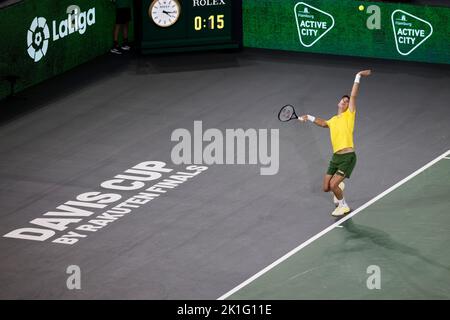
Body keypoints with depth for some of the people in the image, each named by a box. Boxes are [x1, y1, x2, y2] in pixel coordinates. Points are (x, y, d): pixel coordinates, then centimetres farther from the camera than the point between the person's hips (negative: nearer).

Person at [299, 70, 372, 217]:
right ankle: (340, 186, 42)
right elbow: (323, 123, 42)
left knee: (333, 185, -14)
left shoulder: (349, 115, 2)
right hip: (336, 157, 6)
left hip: (348, 157, -6)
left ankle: (343, 206, 12)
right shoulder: (333, 120, 18)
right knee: (326, 188, 7)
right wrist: (309, 118, 36)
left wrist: (358, 78, -12)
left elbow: (353, 95, -7)